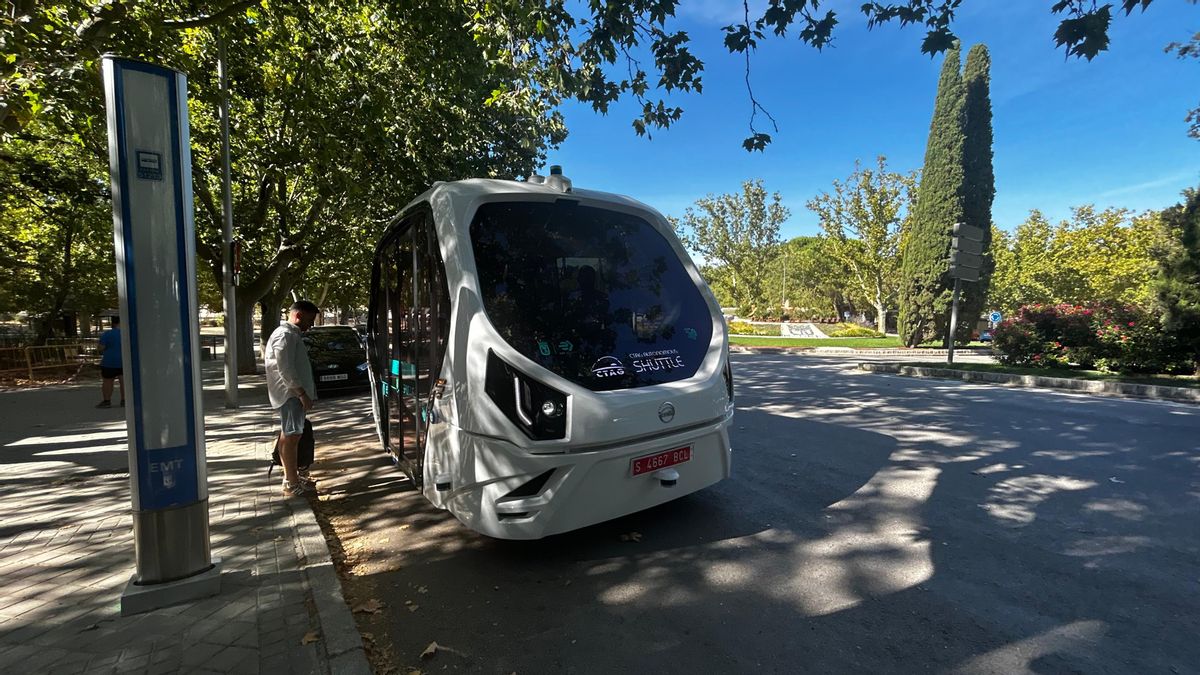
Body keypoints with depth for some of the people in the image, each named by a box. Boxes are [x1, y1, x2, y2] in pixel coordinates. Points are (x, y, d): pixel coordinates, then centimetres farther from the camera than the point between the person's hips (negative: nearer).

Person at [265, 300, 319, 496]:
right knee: (291, 436, -7)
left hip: (292, 394, 11)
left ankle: (291, 476, 24)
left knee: (288, 435, 15)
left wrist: (303, 393, 21)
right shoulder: (285, 335, -16)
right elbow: (285, 369, -23)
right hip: (290, 394, -11)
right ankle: (291, 483, -3)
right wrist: (302, 393, -22)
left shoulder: (291, 334, 17)